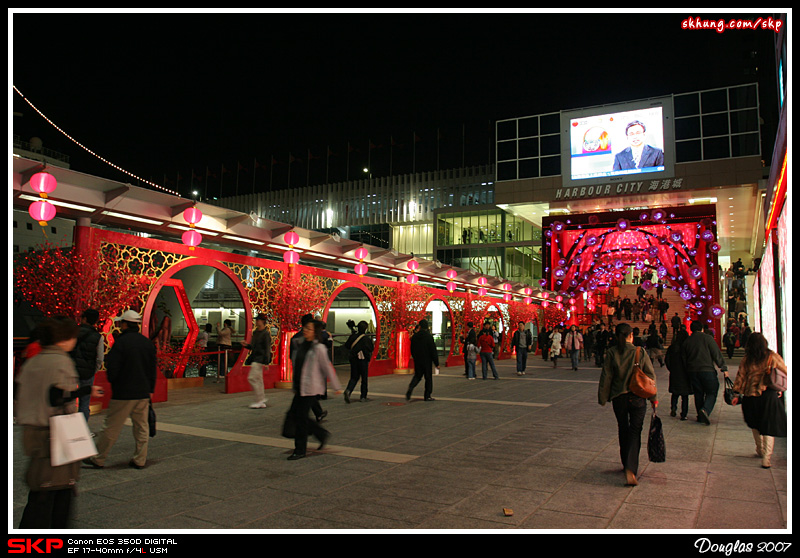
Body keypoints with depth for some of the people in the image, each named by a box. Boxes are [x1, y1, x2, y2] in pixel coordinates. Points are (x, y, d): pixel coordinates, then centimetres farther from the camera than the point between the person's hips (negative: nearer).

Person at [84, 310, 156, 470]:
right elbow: (153, 370, 11)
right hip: (143, 393, 6)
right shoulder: (148, 343, 6)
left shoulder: (120, 342, -13)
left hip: (123, 394, -5)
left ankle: (98, 459, 15)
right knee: (142, 427, 10)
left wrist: (112, 382, 8)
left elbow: (112, 369, -13)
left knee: (111, 428, 5)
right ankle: (140, 460, 15)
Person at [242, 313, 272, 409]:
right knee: (258, 379, 10)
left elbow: (267, 349, -16)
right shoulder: (255, 332, 15)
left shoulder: (265, 334, -12)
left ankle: (260, 400, -7)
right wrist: (246, 345, 4)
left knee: (252, 378, -13)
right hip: (255, 358, 9)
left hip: (260, 358, -9)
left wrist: (266, 362, -20)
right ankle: (262, 402, 14)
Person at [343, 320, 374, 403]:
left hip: (353, 359, 4)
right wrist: (373, 344, 13)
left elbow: (346, 346, 9)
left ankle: (348, 390, -16)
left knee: (354, 377, 10)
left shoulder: (353, 336, 1)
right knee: (364, 378, 9)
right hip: (363, 360, -4)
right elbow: (371, 348, -6)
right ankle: (363, 396, 15)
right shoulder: (366, 338, -11)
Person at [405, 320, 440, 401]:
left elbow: (412, 350, 10)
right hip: (427, 361, -4)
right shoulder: (429, 336, -13)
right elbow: (433, 351, -11)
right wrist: (436, 363, -6)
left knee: (417, 376, 15)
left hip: (417, 361, 4)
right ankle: (427, 396, 12)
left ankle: (409, 391, -7)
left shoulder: (414, 336, 1)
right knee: (428, 377, 8)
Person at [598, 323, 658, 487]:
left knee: (623, 431, 17)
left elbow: (606, 377, -3)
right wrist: (653, 398, 9)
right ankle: (631, 469, -13)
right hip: (637, 398, -1)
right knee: (635, 432, 2)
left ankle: (626, 464, 29)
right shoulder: (641, 353, -5)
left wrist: (603, 398, 7)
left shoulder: (611, 353, -5)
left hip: (618, 398, 1)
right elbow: (650, 376, -1)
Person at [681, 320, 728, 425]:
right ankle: (705, 410, -21)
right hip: (707, 370, -4)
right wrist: (724, 368, -2)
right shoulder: (707, 338, -3)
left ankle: (700, 416, 14)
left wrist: (688, 371, 19)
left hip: (692, 371, 4)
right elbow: (717, 354, -5)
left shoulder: (686, 342, 9)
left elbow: (683, 359, 11)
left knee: (698, 394, 12)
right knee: (711, 392, 3)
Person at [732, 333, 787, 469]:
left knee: (755, 425, 21)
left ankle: (760, 450, 34)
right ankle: (766, 458, 0)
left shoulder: (746, 360, -2)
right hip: (769, 395, -2)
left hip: (751, 396, 2)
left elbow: (740, 377, 1)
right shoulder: (773, 357, -6)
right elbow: (785, 373, 2)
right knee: (769, 426, 4)